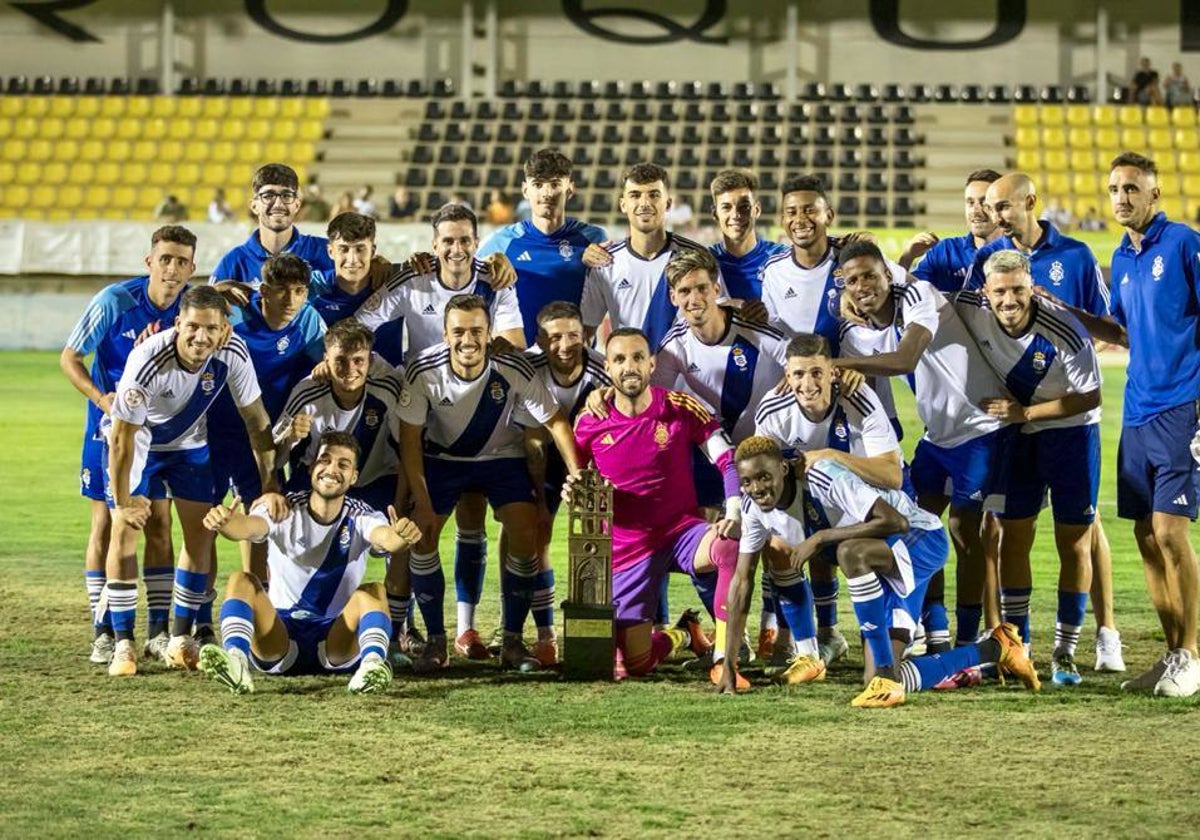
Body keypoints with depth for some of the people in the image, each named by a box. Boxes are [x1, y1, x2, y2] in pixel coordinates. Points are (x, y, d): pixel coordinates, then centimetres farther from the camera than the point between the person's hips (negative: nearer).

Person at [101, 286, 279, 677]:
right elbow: (122, 437, -28)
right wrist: (123, 500, -21)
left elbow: (256, 419, -11)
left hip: (188, 442, 4)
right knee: (125, 529, -13)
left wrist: (270, 483, -9)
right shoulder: (149, 360, -38)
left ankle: (180, 640, 11)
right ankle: (123, 644, -7)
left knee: (201, 533, -1)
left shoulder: (233, 352, -26)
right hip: (135, 440, -4)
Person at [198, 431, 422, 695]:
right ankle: (236, 659, -50)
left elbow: (385, 538, -26)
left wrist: (400, 538, -52)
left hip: (336, 637, 0)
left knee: (373, 592, -25)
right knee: (241, 581, -23)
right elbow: (249, 526, -25)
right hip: (281, 634, 0)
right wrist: (225, 523, -51)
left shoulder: (361, 517, -1)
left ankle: (373, 664, -52)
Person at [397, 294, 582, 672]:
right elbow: (410, 438, -16)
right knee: (420, 537, -14)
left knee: (526, 535, -16)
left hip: (502, 457, 0)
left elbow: (554, 421, -17)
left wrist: (577, 474, -26)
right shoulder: (424, 372, -27)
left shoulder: (513, 370, -29)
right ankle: (436, 642, 1)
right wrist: (422, 502, -19)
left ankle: (512, 642, -1)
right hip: (442, 457, 0)